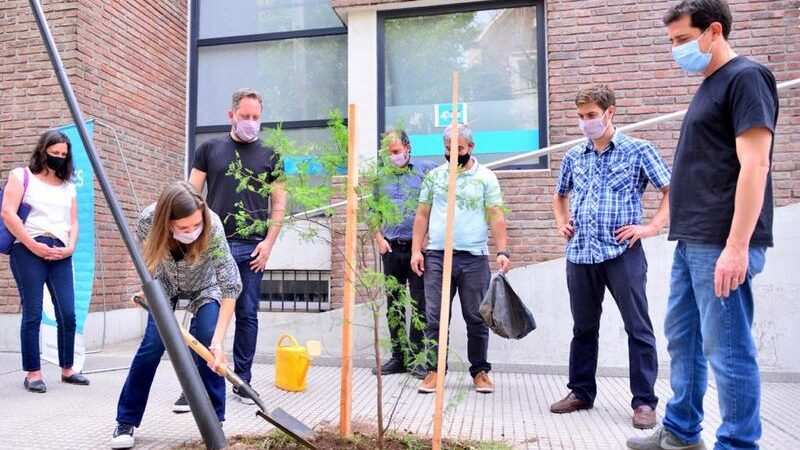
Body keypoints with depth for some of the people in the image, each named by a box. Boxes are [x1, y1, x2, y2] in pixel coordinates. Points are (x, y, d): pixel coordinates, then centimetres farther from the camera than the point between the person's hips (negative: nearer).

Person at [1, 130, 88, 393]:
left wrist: (70, 247, -2)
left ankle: (67, 369, 11)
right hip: (29, 250, -4)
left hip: (60, 254, 4)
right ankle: (33, 373, 5)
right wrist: (33, 245, -10)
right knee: (33, 314, -4)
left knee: (68, 314, 0)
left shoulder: (68, 186, 20)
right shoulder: (22, 176, 7)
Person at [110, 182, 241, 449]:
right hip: (165, 284, 2)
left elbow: (230, 287, -39)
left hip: (204, 285, -1)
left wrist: (218, 340, -43)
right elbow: (144, 255, -9)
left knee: (207, 344, -18)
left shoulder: (213, 228, -41)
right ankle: (126, 421, 8)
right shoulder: (149, 219, -35)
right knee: (152, 344, -11)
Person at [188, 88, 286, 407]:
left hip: (252, 248, 1)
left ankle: (242, 382, 18)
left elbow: (279, 202, 7)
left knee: (247, 315, 6)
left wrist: (269, 241, -4)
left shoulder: (269, 155, 8)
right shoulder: (209, 149, 8)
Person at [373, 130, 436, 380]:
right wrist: (379, 239, 3)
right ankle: (398, 357, 19)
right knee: (393, 305, 9)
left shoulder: (426, 169, 1)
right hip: (391, 248, 4)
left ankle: (417, 357, 8)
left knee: (420, 304, -1)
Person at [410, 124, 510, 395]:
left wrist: (502, 251, -11)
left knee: (476, 319, 6)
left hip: (474, 258, -1)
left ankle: (480, 371, 18)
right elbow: (422, 215, 10)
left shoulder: (486, 177, 3)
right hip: (437, 256, 2)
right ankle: (434, 370, 13)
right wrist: (416, 250, 1)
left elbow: (496, 218, -1)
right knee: (435, 318, 3)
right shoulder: (434, 176, 10)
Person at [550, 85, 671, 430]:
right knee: (583, 328, 13)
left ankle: (644, 401, 12)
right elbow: (560, 196, 28)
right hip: (579, 255, 5)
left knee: (638, 328, 1)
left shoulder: (638, 151, 0)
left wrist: (653, 226, -9)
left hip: (622, 253, -4)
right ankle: (581, 392, 26)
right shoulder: (573, 156, 13)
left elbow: (673, 189, -1)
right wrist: (562, 223, 13)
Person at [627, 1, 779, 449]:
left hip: (721, 244, -10)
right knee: (682, 337, 16)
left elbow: (754, 165, -17)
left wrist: (737, 246, -22)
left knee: (726, 348, -2)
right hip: (692, 241, 10)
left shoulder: (746, 77, -8)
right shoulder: (710, 85, 19)